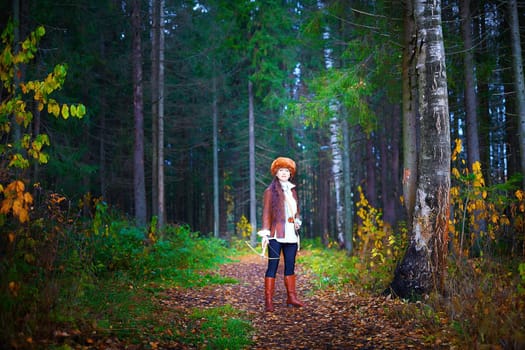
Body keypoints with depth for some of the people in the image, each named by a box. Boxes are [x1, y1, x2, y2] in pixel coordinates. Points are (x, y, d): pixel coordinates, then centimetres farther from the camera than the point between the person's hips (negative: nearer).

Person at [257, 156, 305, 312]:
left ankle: (291, 297, 18)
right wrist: (265, 234, -12)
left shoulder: (292, 190, 15)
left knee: (290, 265, 10)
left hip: (291, 234, 6)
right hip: (276, 235, -6)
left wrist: (297, 221, 2)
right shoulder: (270, 191, -1)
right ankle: (268, 301, -5)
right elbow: (266, 213, -5)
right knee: (273, 266, -7)